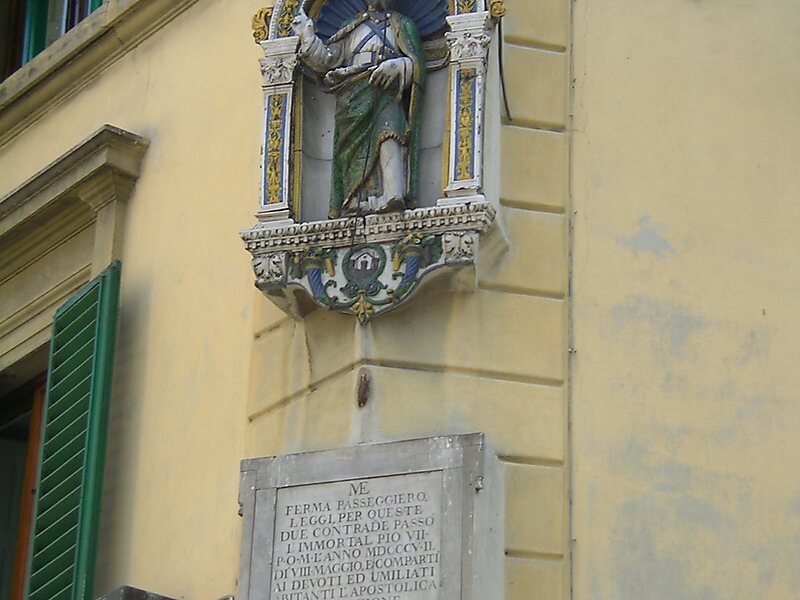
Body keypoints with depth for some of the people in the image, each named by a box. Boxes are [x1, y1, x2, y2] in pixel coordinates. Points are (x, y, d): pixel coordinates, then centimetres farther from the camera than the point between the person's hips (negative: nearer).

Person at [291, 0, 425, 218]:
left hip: (386, 95, -3)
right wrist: (307, 35, 11)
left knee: (389, 137, -28)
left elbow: (416, 63, 11)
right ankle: (356, 206, -24)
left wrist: (397, 66, -9)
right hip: (354, 99, 3)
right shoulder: (351, 30, 29)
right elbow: (327, 59, 22)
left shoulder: (402, 25, 23)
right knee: (355, 150, -15)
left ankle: (394, 197, -46)